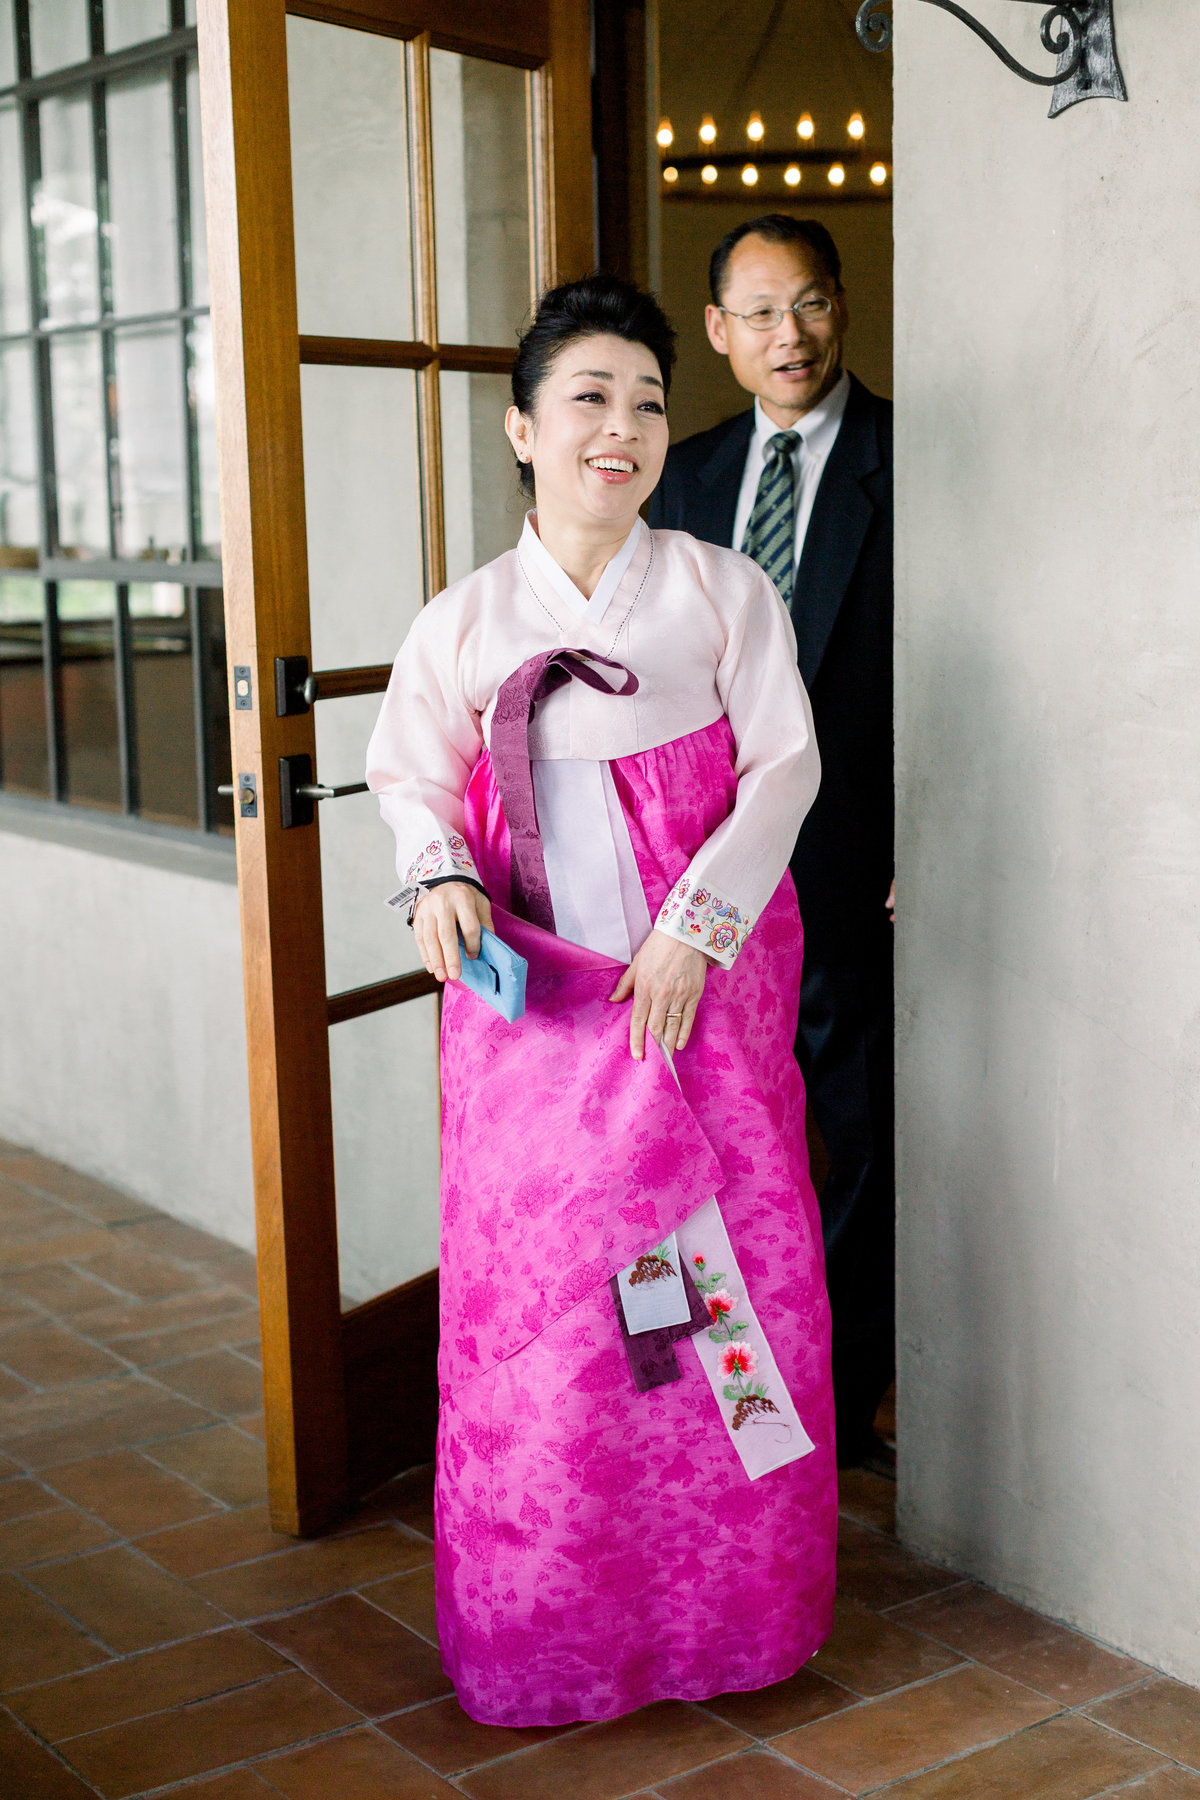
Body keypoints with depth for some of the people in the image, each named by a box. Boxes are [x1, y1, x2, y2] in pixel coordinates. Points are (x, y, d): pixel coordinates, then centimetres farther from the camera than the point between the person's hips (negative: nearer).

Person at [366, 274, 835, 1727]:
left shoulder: (724, 591, 4)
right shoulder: (465, 621, 7)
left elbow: (783, 765, -1)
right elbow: (412, 774, 13)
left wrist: (693, 929, -12)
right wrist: (441, 875, -9)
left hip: (703, 990, 0)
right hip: (535, 1004, 1)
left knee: (727, 1279, 0)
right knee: (535, 1295, 1)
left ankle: (726, 1608, 19)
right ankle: (548, 1628, 19)